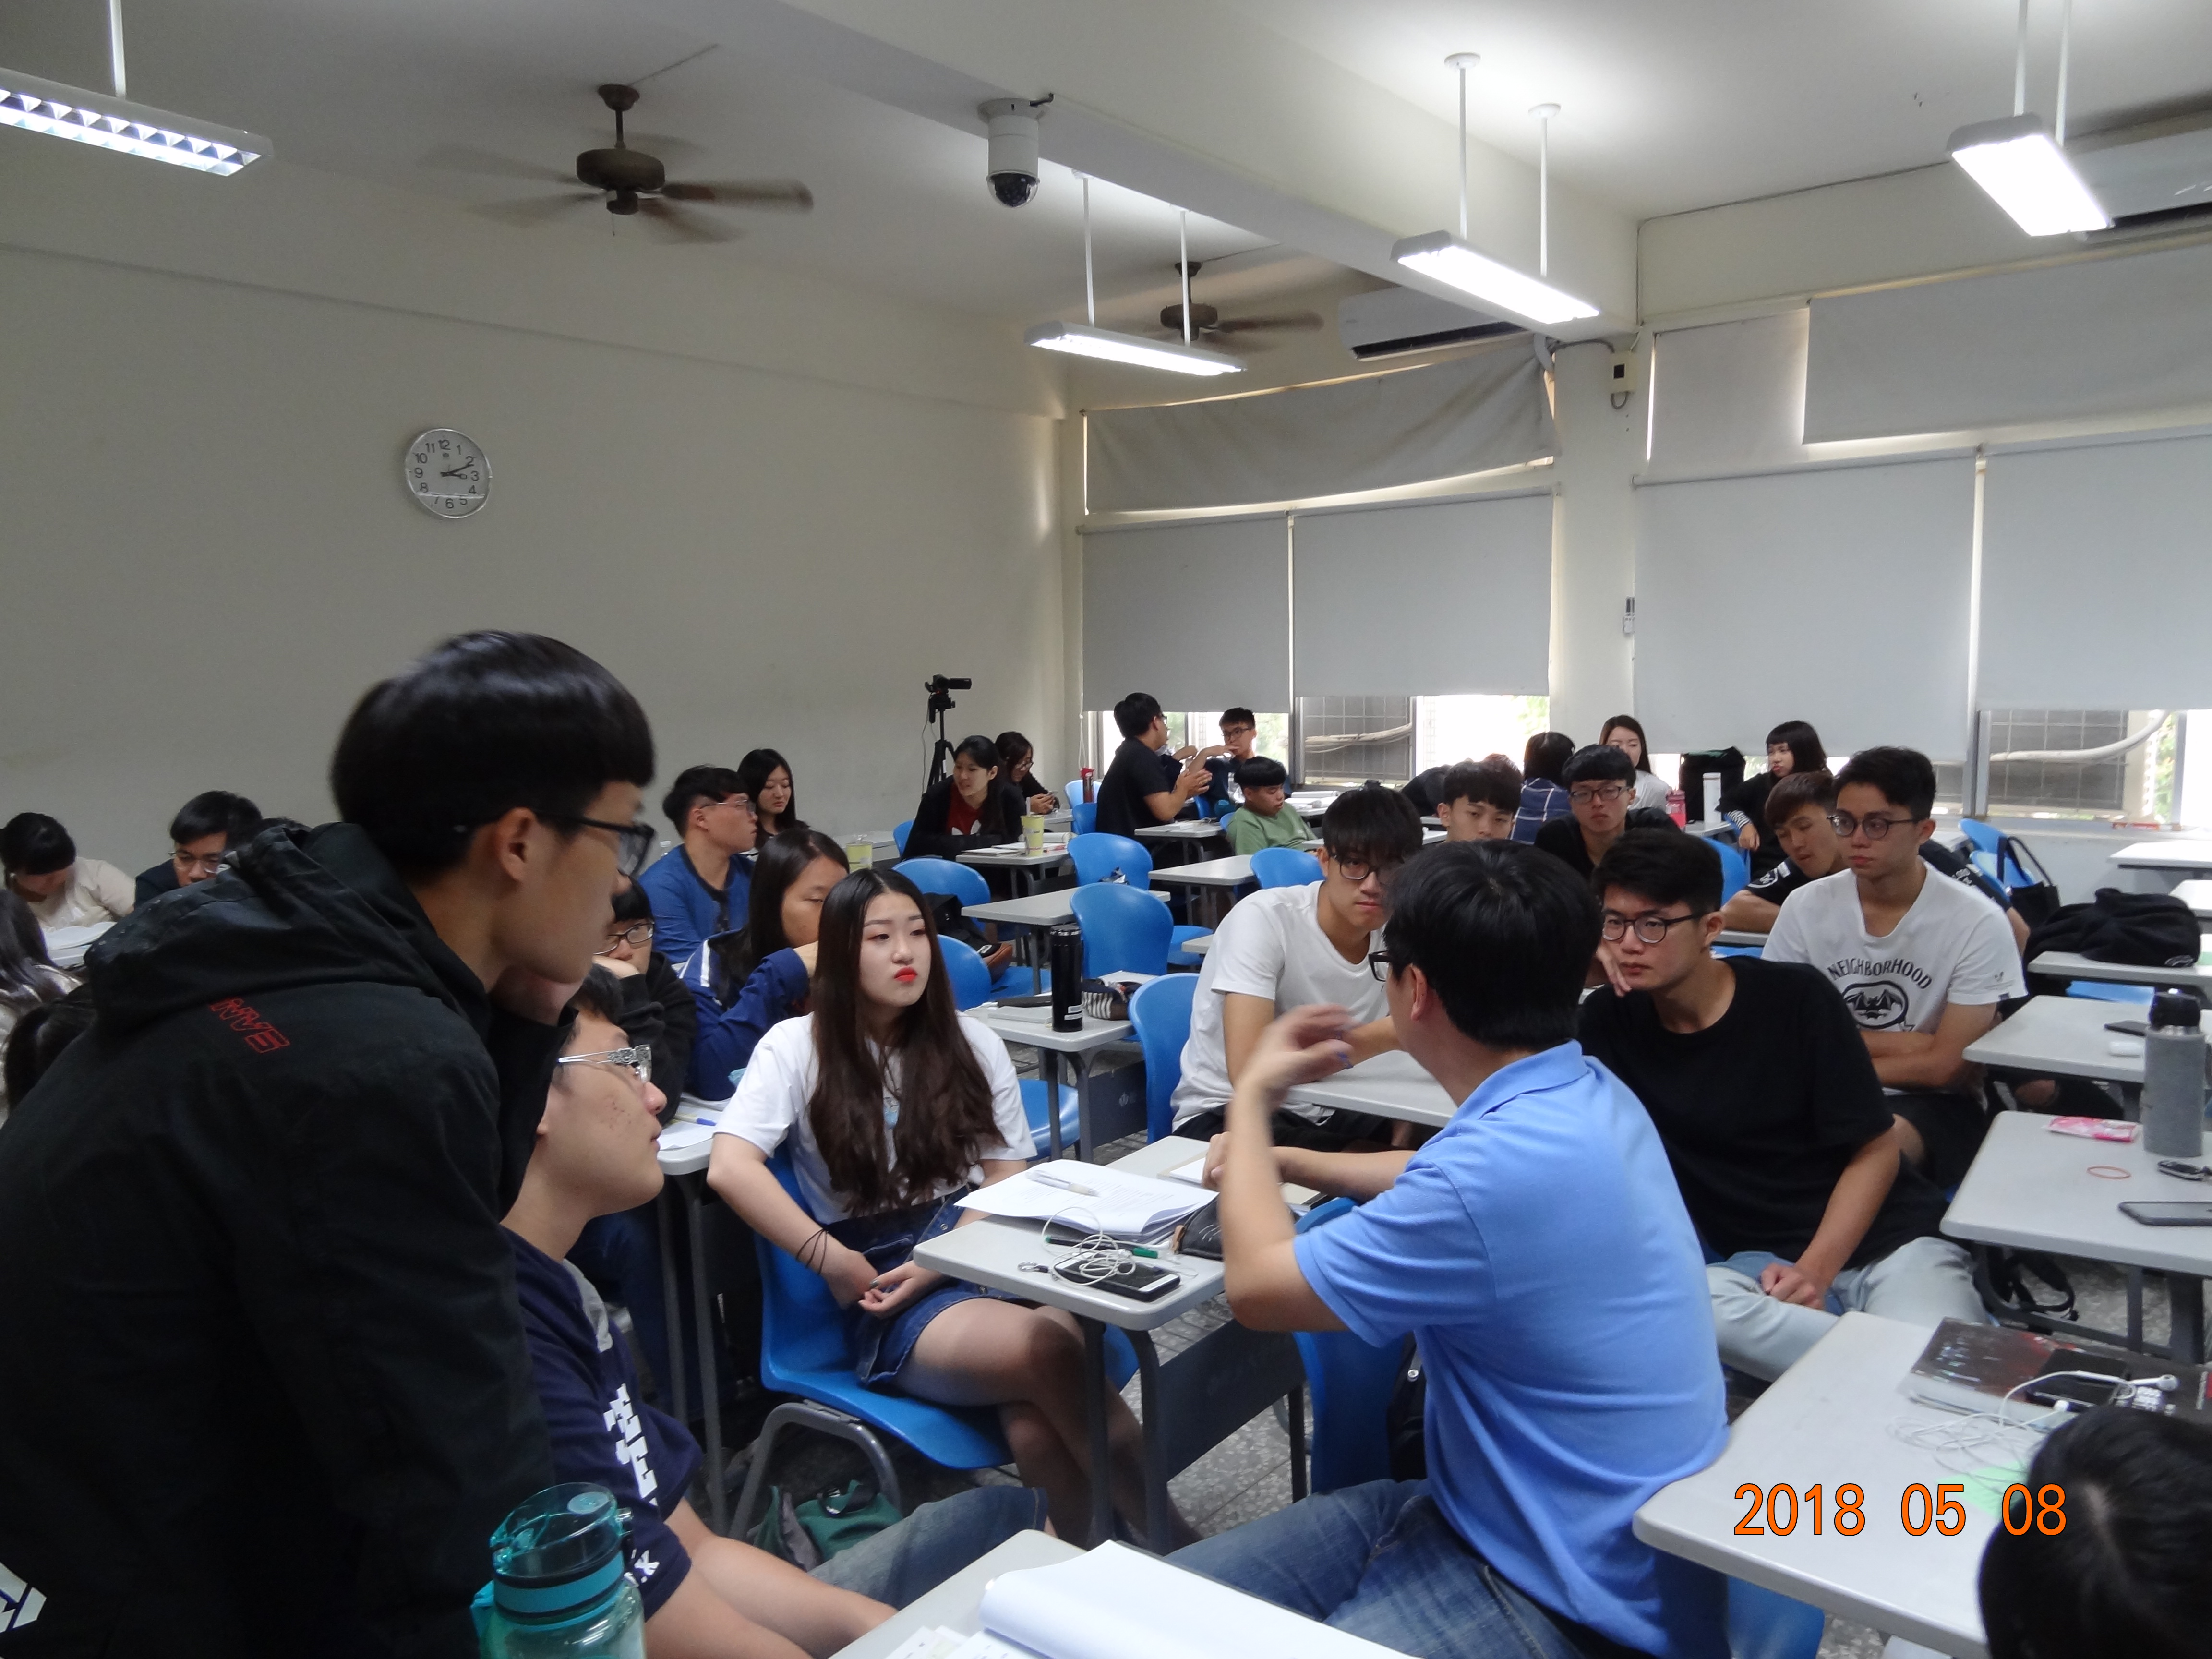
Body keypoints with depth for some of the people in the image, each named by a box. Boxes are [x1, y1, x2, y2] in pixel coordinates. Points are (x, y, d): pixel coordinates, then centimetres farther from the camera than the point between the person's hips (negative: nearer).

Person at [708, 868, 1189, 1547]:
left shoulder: (970, 1042, 12)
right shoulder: (798, 1047, 3)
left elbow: (1009, 1183, 9)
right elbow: (730, 1169, -11)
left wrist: (942, 1262, -8)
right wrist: (839, 1265, -12)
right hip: (883, 1294, -2)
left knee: (1033, 1409, -33)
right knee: (1047, 1351, -31)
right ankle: (1169, 1541, -18)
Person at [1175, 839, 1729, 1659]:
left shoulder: (1507, 1160, -31)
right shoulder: (1584, 1095, 0)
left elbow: (1257, 1283, -15)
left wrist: (1252, 1097, 0)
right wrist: (1283, 1161, 25)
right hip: (1490, 1511, 9)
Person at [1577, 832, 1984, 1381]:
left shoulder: (1797, 997, -7)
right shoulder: (1611, 1021, -1)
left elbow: (1875, 1151, -4)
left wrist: (1815, 1272, -17)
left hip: (1892, 1239, -2)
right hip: (1757, 1263, 3)